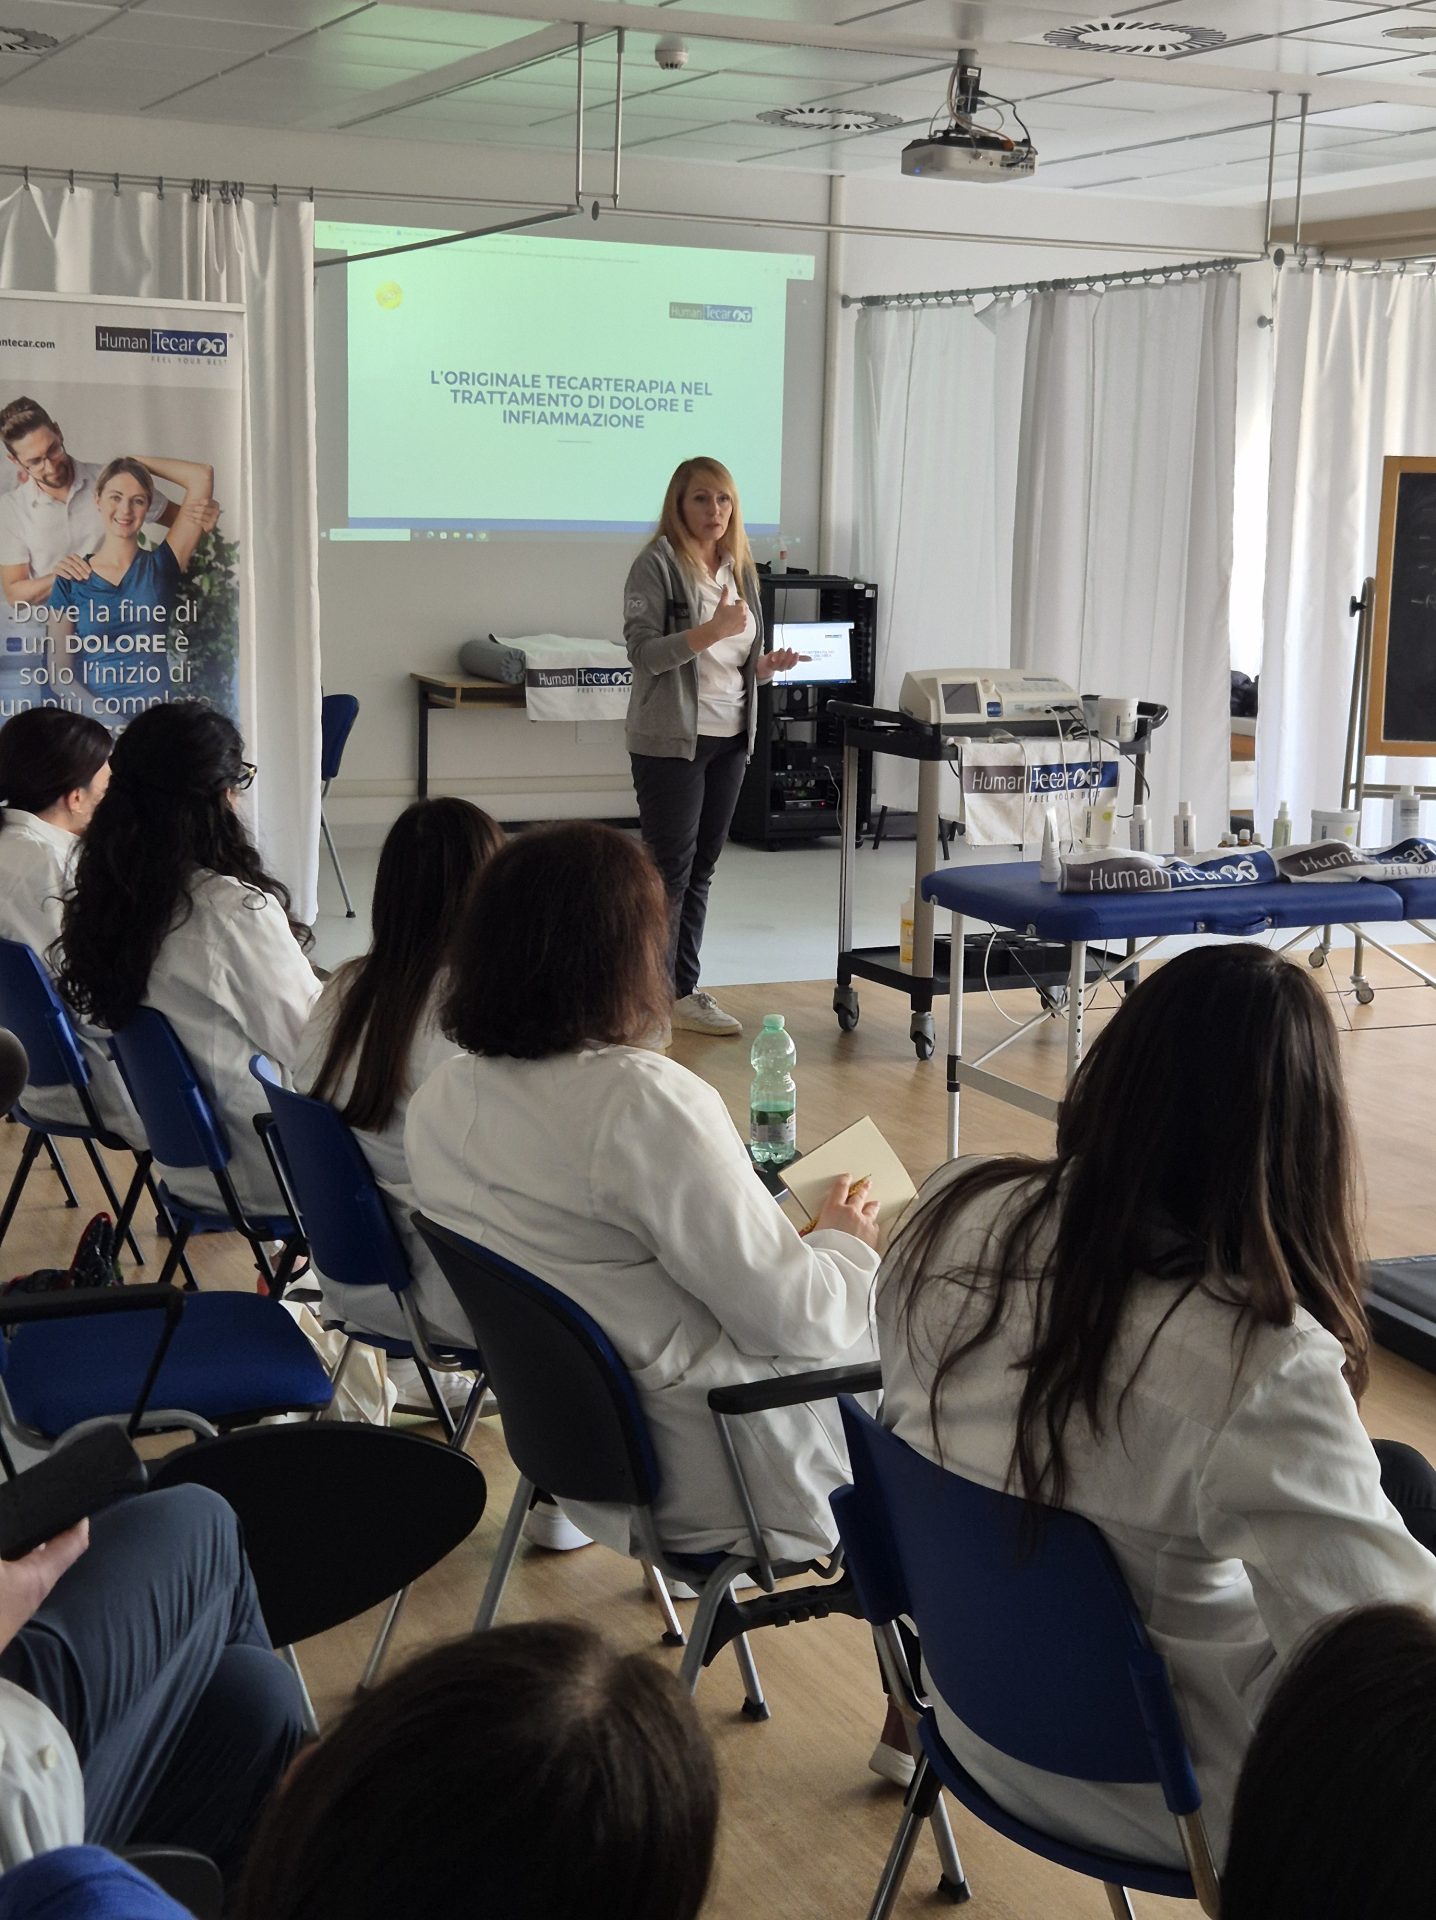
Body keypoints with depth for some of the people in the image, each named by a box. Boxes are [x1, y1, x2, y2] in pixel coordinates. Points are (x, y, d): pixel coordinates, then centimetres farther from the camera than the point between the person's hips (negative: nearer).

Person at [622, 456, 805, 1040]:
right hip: (670, 739, -7)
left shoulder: (740, 570, 13)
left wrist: (766, 665, -3)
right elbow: (643, 652, -16)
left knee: (701, 870, 11)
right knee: (669, 871, -3)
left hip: (729, 737, 7)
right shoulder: (657, 565, -8)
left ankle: (685, 992, 18)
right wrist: (712, 630, -26)